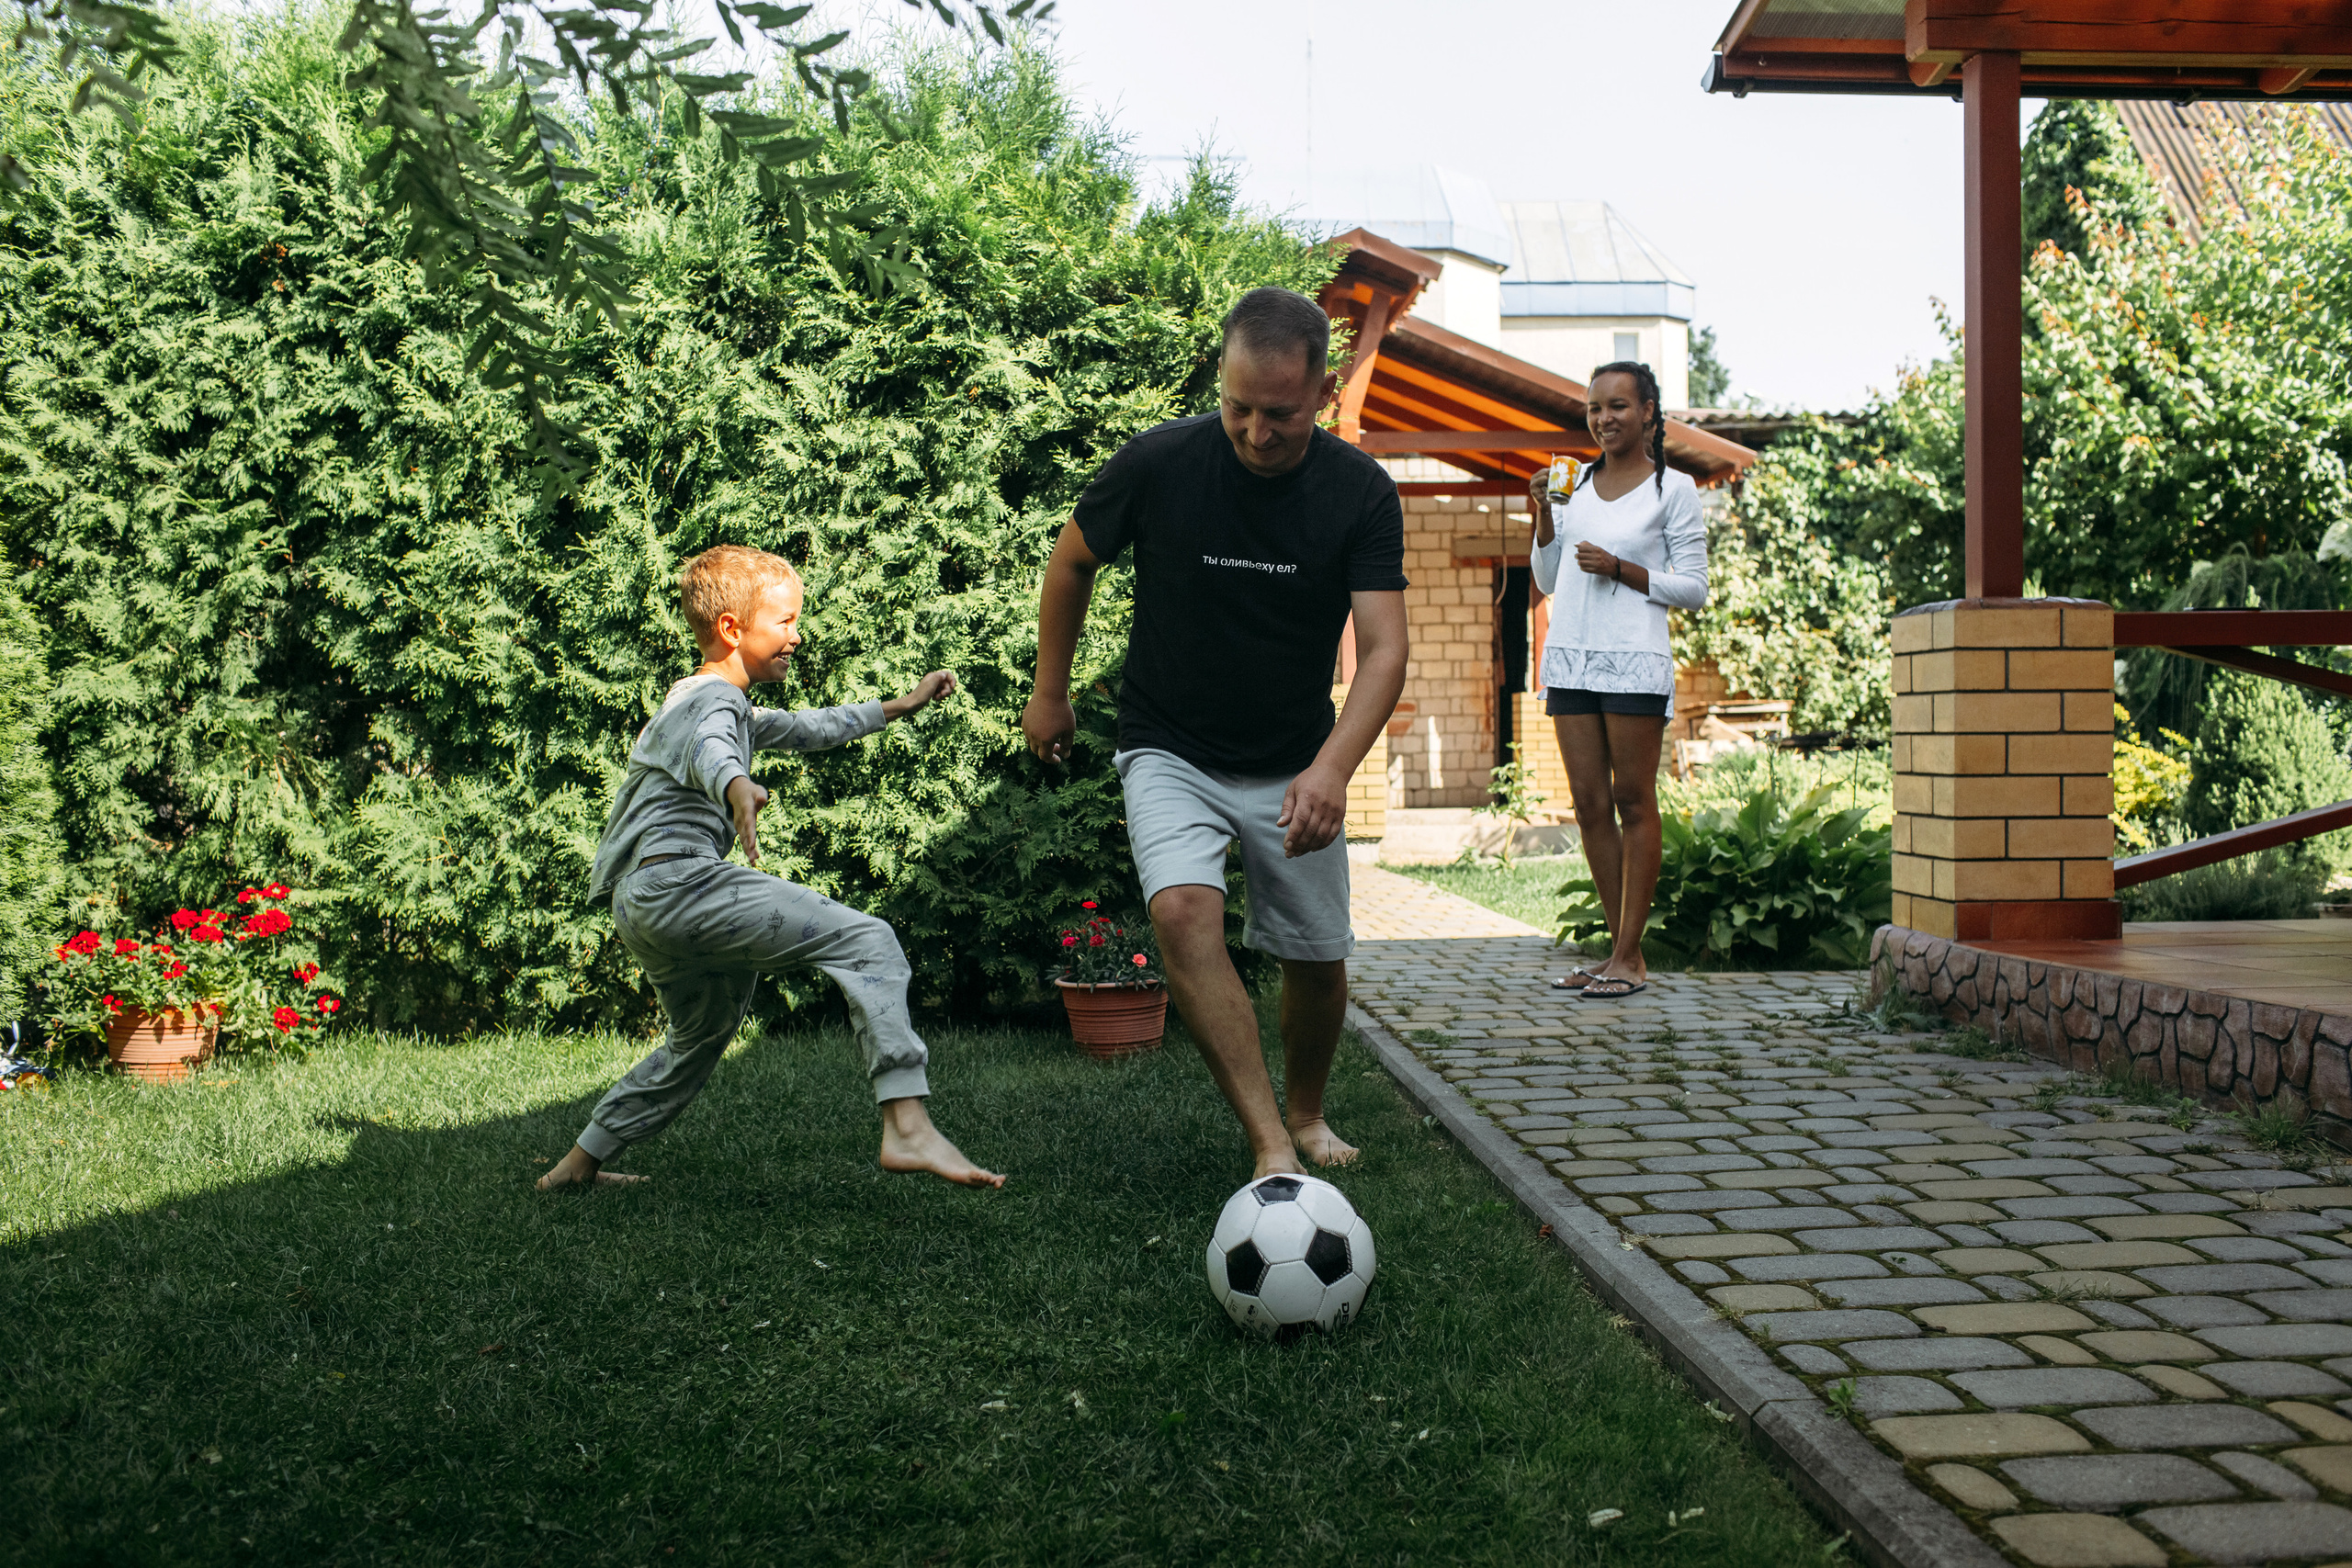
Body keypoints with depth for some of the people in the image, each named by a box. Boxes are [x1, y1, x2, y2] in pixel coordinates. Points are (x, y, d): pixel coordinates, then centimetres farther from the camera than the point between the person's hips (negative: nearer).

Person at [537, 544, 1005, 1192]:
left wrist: (899, 707, 47)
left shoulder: (728, 706, 30)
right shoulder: (712, 698, -2)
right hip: (678, 878, -11)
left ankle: (579, 1163, 39)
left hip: (640, 906, 11)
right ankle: (907, 1126, -34)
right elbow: (711, 753, -27)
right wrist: (738, 788, -50)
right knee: (867, 941, -18)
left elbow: (804, 729, 44)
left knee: (703, 1032, 31)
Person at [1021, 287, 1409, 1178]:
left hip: (1295, 766, 2)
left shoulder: (1361, 492, -13)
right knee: (1184, 910, -28)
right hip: (1170, 752, -2)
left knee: (1319, 964, 7)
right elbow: (1071, 563, 3)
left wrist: (1332, 767, -36)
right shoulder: (1157, 463, -15)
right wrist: (1050, 693, 10)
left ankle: (1305, 1112, 37)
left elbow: (1384, 646, -19)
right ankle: (1272, 1147, -27)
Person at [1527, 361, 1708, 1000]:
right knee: (1589, 802, 4)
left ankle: (1630, 958, -1)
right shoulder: (1575, 482, 15)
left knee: (1633, 802, -4)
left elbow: (1694, 589, 0)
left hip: (1634, 661, -5)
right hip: (1571, 655, 5)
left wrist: (1621, 570, -11)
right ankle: (1622, 950, 11)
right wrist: (1543, 514, 3)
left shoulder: (1673, 488, 1)